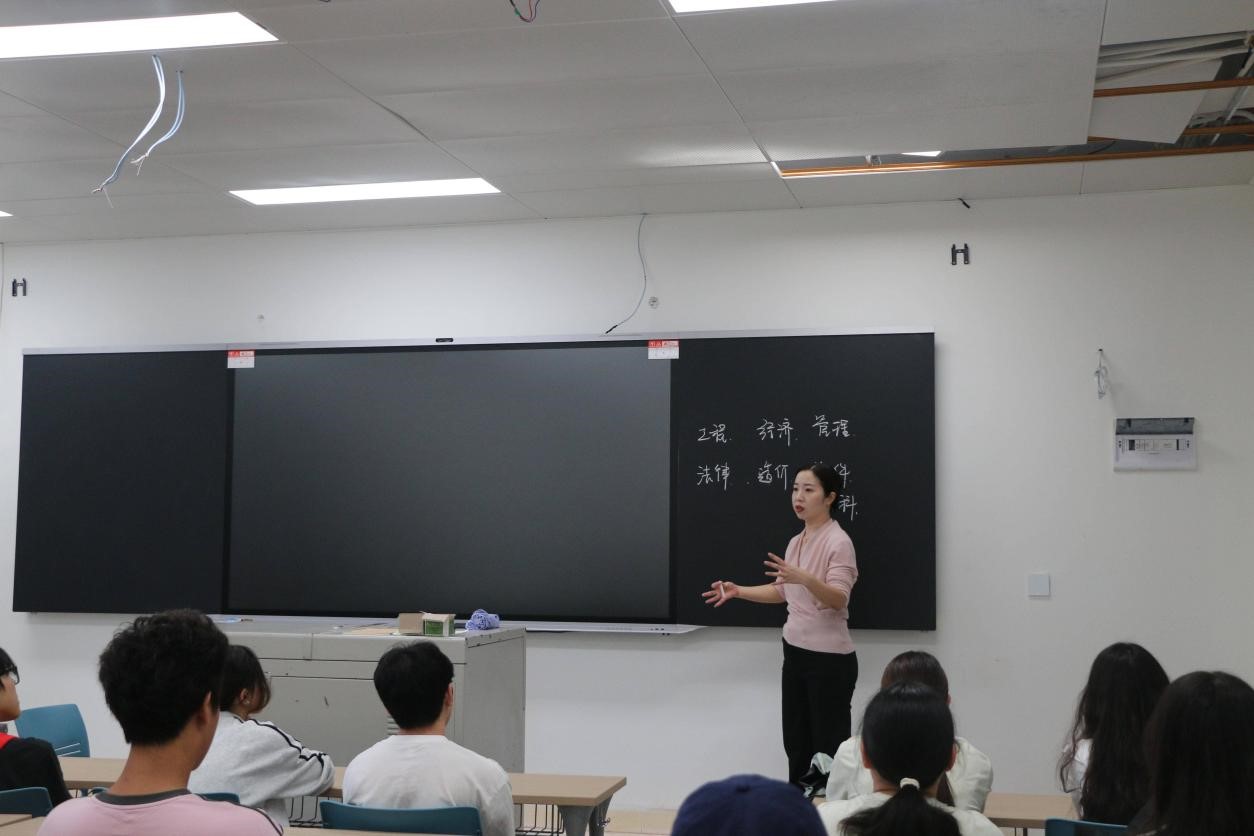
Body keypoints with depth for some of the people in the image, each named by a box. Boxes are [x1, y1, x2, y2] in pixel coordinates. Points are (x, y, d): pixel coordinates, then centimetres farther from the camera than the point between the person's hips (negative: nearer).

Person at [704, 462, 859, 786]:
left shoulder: (838, 542, -14)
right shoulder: (796, 542, 11)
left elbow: (838, 599, -24)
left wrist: (805, 578, -41)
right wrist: (739, 591, 13)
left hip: (829, 659, -8)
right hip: (795, 653, 8)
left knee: (829, 749, -3)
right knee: (796, 745, 12)